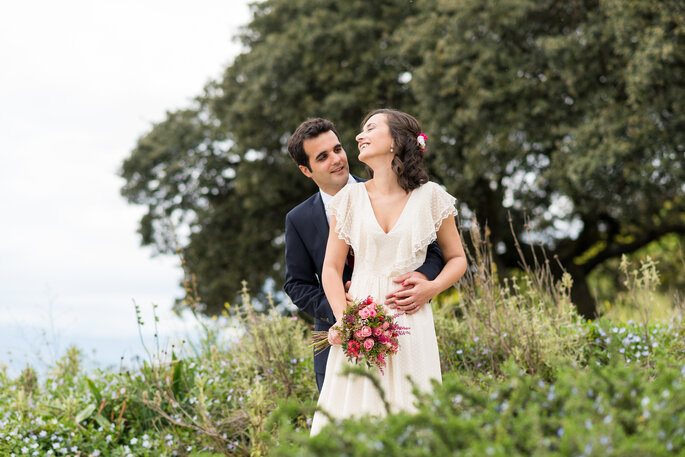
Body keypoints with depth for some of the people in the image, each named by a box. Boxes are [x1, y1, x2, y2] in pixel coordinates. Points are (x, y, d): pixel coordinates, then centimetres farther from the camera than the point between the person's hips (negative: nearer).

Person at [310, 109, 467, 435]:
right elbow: (331, 268, 6)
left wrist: (432, 287, -7)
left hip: (411, 325, -1)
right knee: (353, 416, -5)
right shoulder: (350, 197, 7)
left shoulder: (430, 197, 4)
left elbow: (457, 258, 13)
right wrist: (343, 319, -9)